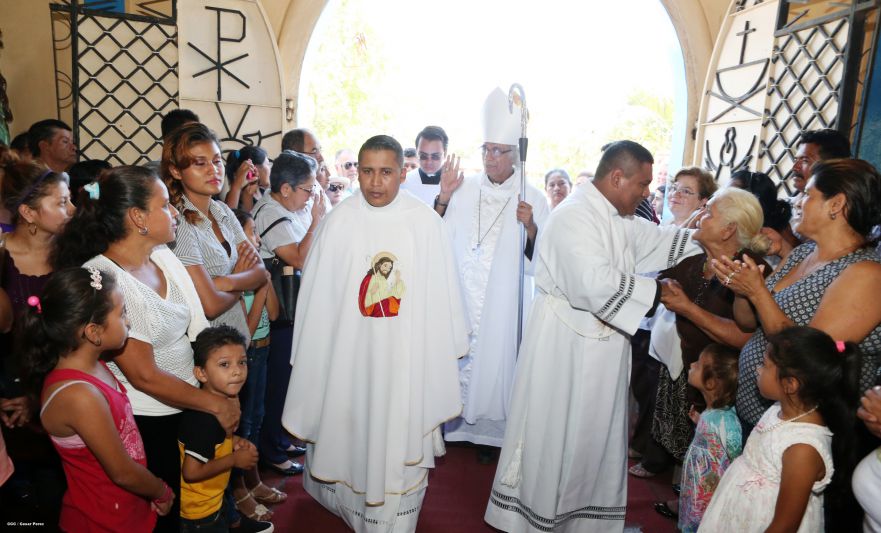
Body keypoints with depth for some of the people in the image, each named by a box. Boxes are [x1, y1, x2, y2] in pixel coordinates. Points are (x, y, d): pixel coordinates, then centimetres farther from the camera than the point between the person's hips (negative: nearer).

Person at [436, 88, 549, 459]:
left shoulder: (533, 199, -4)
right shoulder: (464, 189, 2)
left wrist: (530, 226, -23)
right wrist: (443, 197, -11)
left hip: (503, 303, -1)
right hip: (461, 297, 2)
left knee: (495, 359, 8)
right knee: (457, 359, 8)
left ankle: (489, 430, 28)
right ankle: (454, 421, 29)